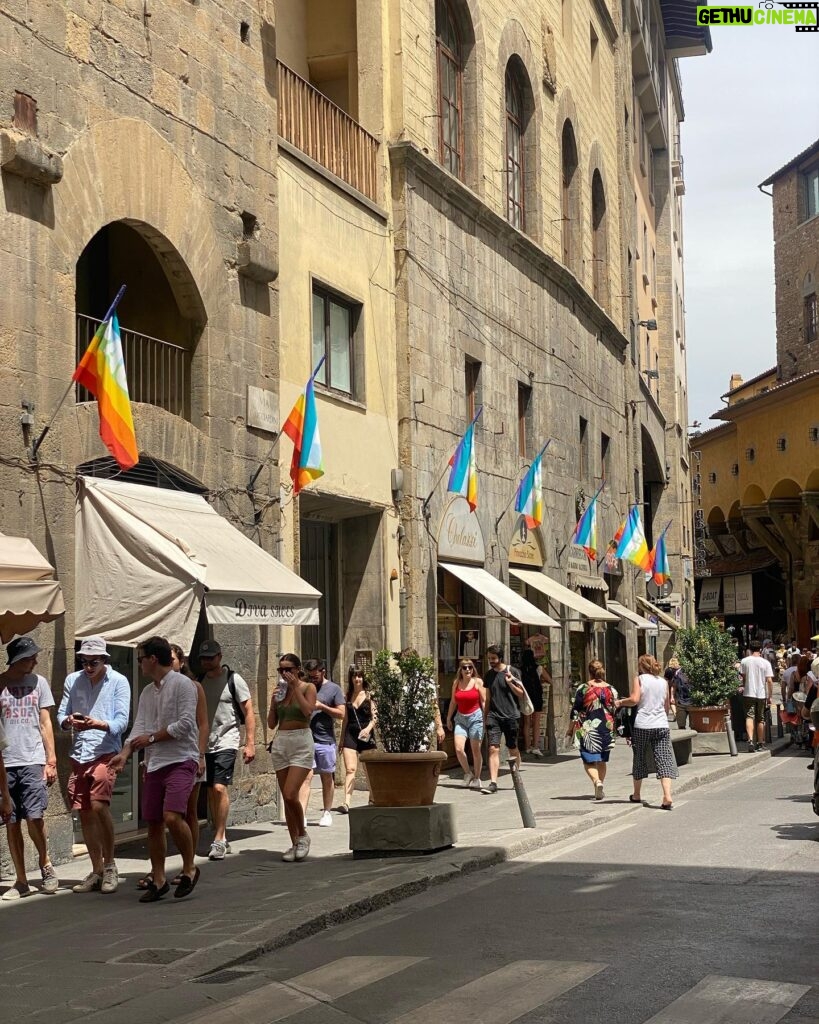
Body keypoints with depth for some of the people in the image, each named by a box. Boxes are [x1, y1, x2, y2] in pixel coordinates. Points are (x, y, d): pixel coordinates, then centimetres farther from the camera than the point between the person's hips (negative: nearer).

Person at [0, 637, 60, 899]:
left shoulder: (38, 682, 8)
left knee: (34, 816, -12)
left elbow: (45, 724, 9)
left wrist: (51, 760, 3)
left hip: (33, 761, 0)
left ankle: (45, 863, 13)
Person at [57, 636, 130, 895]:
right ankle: (97, 871, 20)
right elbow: (61, 714, 9)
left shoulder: (119, 682, -2)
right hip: (79, 754, 5)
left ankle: (109, 864, -4)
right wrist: (69, 721, -15)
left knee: (99, 805, -20)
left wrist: (98, 724, -26)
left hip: (105, 752, -5)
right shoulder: (72, 681, 9)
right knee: (85, 813, 7)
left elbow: (121, 721, -7)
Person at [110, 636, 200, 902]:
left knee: (172, 817, -21)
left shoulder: (181, 684, -7)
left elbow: (185, 724, -15)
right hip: (154, 763, 8)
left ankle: (189, 868, -1)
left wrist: (152, 738, -9)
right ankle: (158, 880, 18)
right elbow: (139, 728, 10)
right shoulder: (147, 693, 17)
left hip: (181, 760, -8)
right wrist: (125, 753, -7)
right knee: (153, 823, 7)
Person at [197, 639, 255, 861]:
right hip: (204, 743, 6)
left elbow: (248, 712, -4)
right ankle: (221, 838, 19)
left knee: (220, 788, -16)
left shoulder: (233, 680, -4)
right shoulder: (199, 682, 11)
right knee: (210, 791, 8)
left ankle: (219, 840, -12)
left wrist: (250, 743, -11)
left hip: (226, 742, -6)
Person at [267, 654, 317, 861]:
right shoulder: (279, 690, 11)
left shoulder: (308, 688, -1)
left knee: (290, 795, -17)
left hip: (301, 743, -5)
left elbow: (308, 711, -20)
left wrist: (295, 687, -15)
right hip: (280, 743, 5)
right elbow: (271, 723, 10)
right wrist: (276, 700, -4)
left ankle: (302, 835, 4)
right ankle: (294, 843, 13)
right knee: (287, 798, 5)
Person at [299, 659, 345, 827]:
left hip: (326, 740, -1)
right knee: (306, 776, -9)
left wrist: (321, 706, -12)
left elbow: (341, 714, -3)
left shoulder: (334, 689, 3)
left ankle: (327, 813, 21)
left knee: (327, 777, 8)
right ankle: (302, 815, -16)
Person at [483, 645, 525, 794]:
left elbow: (521, 694, -1)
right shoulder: (489, 675, 11)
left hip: (511, 716, -2)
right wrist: (485, 716, 17)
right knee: (493, 748, -10)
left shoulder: (512, 672, -1)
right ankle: (493, 782, -14)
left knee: (512, 749, 8)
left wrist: (510, 683, -17)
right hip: (493, 716, 2)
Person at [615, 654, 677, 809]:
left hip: (642, 725, -3)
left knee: (639, 760, 13)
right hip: (661, 725, 3)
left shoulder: (640, 679, -1)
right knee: (664, 760, -2)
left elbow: (634, 699, -13)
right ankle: (667, 795, -17)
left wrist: (620, 702, 3)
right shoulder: (663, 681, 12)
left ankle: (636, 795, 25)